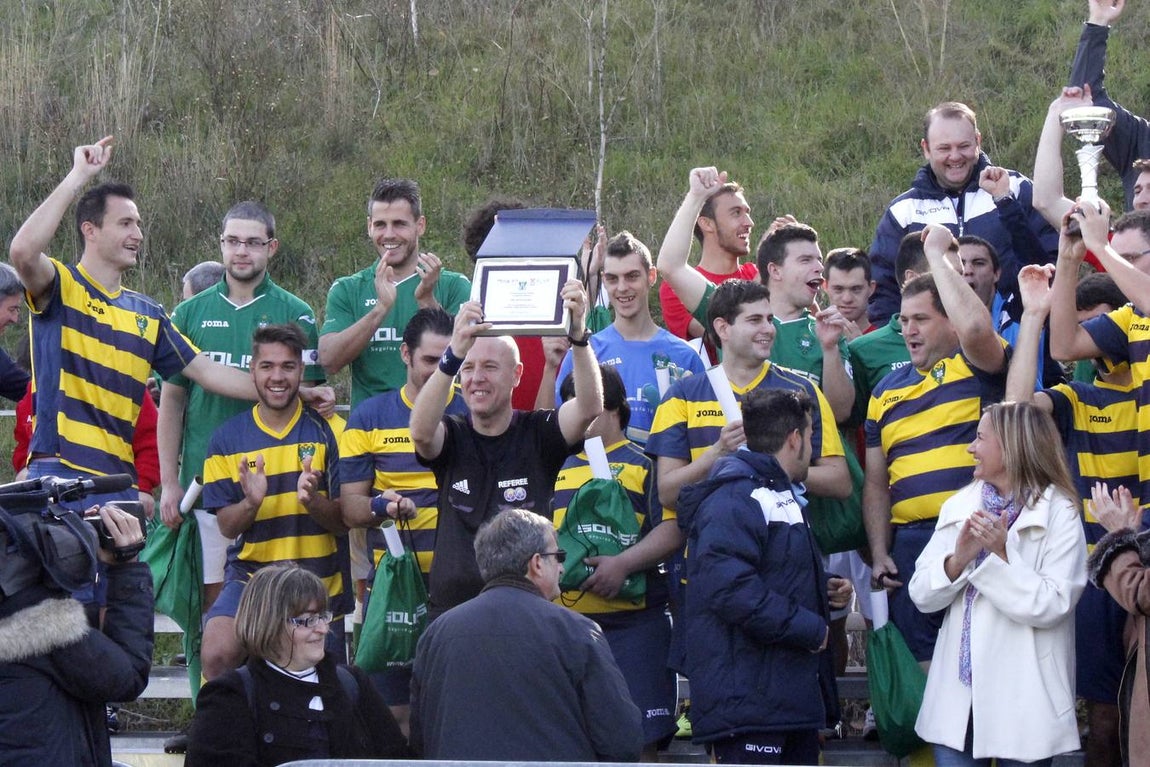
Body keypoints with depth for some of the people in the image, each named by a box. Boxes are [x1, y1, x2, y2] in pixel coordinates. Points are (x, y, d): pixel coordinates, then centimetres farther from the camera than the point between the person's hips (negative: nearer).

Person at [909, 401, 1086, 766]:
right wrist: (958, 558, -14)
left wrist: (1001, 555, -19)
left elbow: (1051, 606, -13)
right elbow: (922, 595, 4)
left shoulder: (1059, 514, -5)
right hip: (958, 694, 4)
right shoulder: (958, 506, 9)